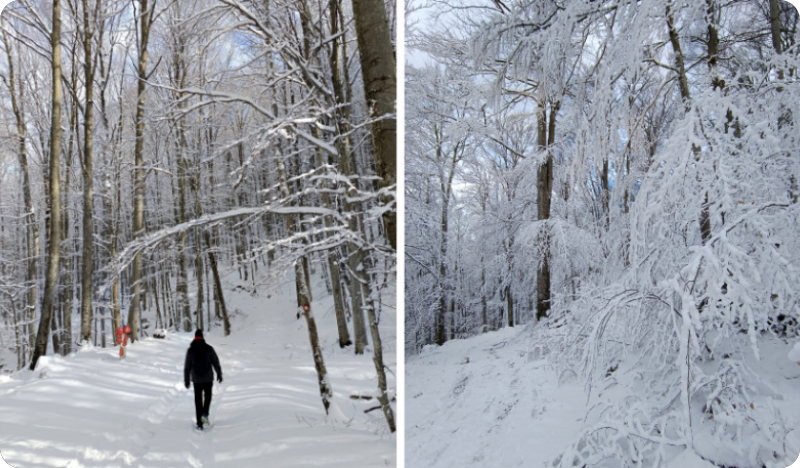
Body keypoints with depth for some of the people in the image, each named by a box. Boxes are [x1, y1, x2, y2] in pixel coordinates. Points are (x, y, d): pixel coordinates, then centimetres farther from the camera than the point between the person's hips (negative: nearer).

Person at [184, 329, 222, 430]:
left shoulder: (190, 350, -5)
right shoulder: (209, 348, -7)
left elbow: (187, 367, -3)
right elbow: (216, 362, -4)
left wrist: (186, 380, 6)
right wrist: (219, 374, 8)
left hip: (196, 380, 1)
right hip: (208, 378, 0)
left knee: (198, 400, 10)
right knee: (208, 396, 23)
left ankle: (199, 424, 10)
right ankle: (205, 413, 1)